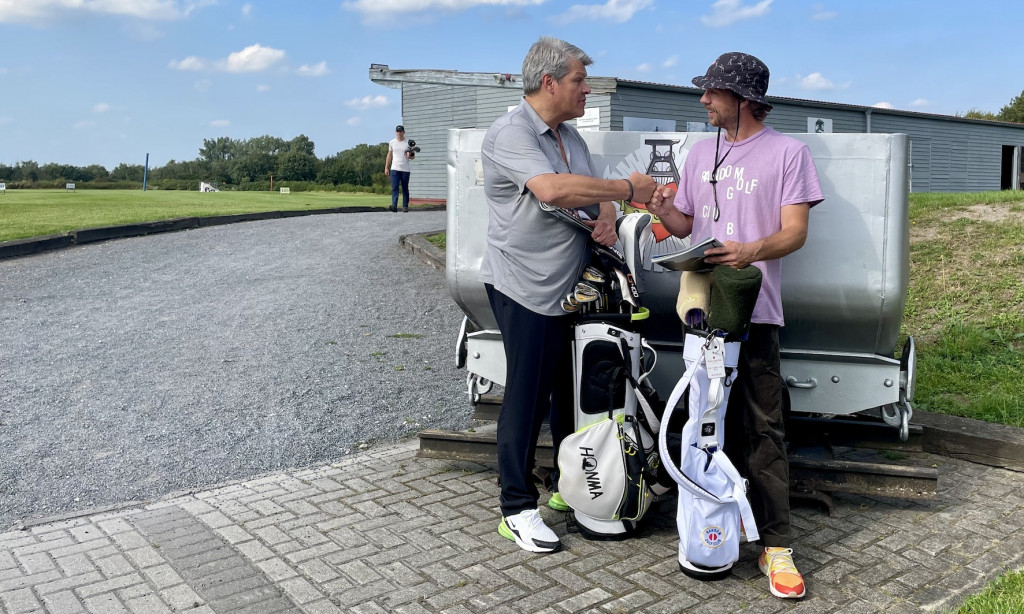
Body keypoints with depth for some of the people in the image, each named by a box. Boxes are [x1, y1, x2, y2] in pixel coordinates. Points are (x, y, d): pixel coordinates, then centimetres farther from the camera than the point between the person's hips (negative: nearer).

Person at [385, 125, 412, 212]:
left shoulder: (408, 143, 4)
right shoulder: (392, 142, 10)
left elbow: (412, 156, 5)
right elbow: (389, 155, 15)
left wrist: (410, 156, -19)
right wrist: (386, 167, 11)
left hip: (405, 169, 0)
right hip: (394, 169, 1)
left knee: (405, 189, 6)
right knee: (394, 188, -11)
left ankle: (405, 206, 13)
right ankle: (394, 206, -21)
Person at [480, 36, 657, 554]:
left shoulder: (571, 137, 15)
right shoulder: (510, 134, -13)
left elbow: (594, 195, 16)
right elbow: (554, 189, -29)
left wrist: (607, 220, -8)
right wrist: (628, 189, -21)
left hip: (570, 287, 8)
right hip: (523, 288, -8)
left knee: (572, 390, 15)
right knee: (527, 395, -4)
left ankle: (567, 485, 31)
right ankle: (517, 509, 8)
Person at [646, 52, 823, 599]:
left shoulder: (787, 152, -1)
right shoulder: (701, 152, 16)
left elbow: (795, 232, -7)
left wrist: (752, 251, -28)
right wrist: (665, 210, -6)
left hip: (752, 309, -5)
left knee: (762, 429, -5)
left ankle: (776, 546, 1)